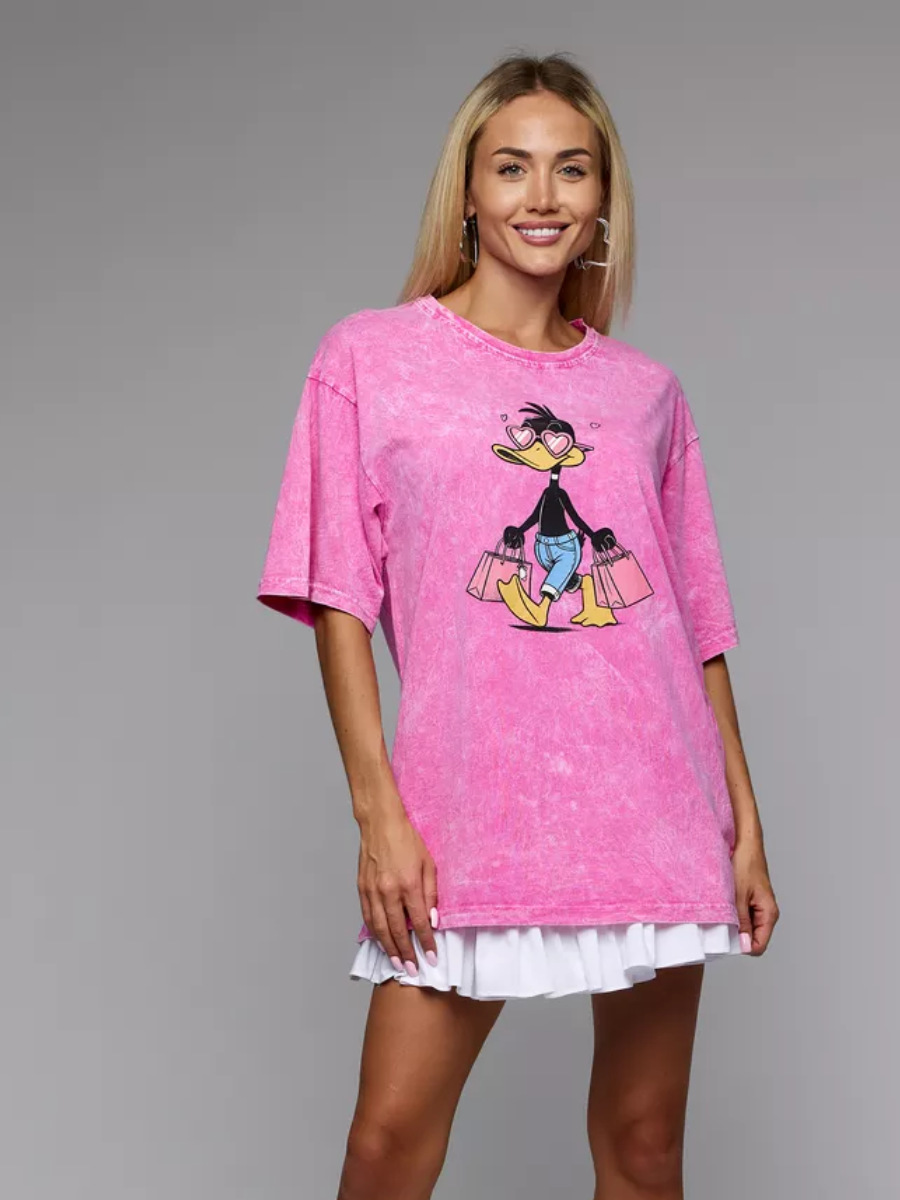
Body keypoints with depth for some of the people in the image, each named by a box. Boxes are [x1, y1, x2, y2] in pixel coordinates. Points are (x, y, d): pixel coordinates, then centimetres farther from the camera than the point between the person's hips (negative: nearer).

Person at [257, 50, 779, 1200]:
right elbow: (338, 601, -1)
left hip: (656, 809, 3)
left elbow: (699, 626, 12)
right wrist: (378, 810, -9)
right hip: (468, 816, -2)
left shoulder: (645, 392, 10)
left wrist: (745, 824, 9)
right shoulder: (370, 357, 2)